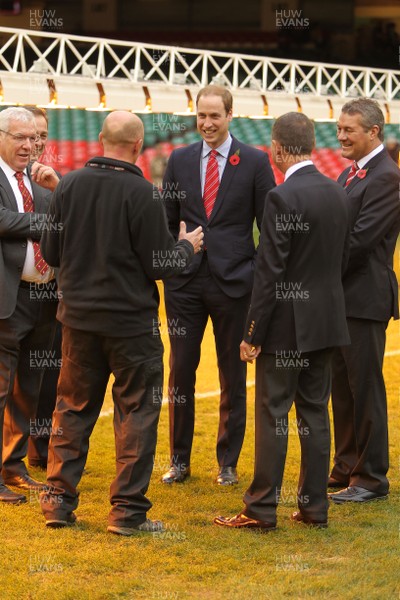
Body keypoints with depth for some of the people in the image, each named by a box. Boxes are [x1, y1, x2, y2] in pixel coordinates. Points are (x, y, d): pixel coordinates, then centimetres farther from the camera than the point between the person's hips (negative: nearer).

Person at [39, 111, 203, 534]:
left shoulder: (69, 185, -3)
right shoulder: (142, 193, -16)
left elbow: (51, 252, 4)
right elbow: (159, 264, -13)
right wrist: (187, 246, 7)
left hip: (78, 317, 4)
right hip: (130, 320, -4)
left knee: (73, 407, 15)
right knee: (137, 411, 5)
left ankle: (59, 499, 17)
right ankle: (128, 510, 5)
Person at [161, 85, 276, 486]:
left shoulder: (255, 162, -2)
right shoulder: (179, 160, 7)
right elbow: (167, 221, 12)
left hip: (234, 282, -2)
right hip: (185, 282, 2)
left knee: (233, 376, 6)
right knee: (180, 371, 4)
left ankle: (228, 463, 16)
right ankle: (179, 459, 15)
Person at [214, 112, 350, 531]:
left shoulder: (283, 198, -17)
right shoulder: (337, 193, 7)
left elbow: (269, 271, -17)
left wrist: (252, 332, -12)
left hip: (287, 324, -7)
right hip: (325, 319, 7)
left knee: (272, 415, -1)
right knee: (314, 413, 12)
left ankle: (260, 510, 3)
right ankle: (314, 506, 16)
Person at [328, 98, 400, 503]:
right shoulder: (350, 174, 15)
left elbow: (361, 239, -21)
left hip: (365, 299, -9)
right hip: (341, 296, 9)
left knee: (365, 387, -3)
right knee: (341, 386, 14)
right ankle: (346, 467, 24)